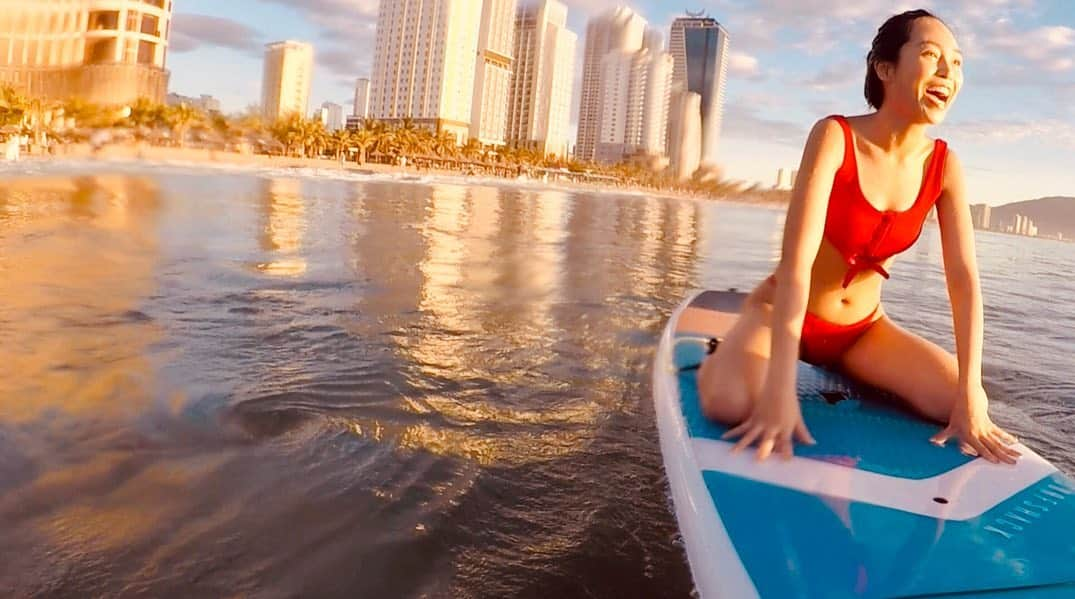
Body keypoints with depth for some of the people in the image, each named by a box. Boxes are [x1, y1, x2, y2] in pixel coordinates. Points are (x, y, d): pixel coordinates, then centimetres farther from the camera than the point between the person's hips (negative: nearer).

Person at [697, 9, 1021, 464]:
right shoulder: (835, 136, -21)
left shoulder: (944, 165, -6)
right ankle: (733, 356, 6)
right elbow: (796, 258, -31)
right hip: (783, 313, -5)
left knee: (965, 405, -13)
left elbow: (964, 278, -11)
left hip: (862, 329, 5)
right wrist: (780, 384, -40)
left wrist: (971, 396, -21)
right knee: (729, 403, -32)